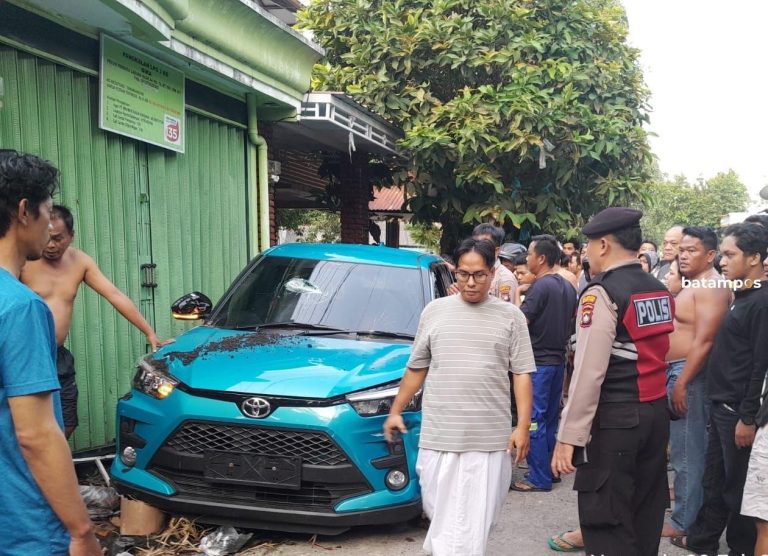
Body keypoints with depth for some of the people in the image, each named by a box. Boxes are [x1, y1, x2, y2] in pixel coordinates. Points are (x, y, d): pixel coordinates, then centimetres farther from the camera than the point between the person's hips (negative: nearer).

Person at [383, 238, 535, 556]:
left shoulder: (510, 316, 3)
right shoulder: (435, 311, 7)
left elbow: (522, 374, 2)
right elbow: (416, 368, 13)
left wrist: (523, 426, -5)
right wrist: (396, 411, 12)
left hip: (490, 437, -1)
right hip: (438, 435, 1)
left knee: (475, 517, 3)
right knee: (439, 510, 8)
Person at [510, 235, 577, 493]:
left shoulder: (540, 287, -17)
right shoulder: (568, 287, 9)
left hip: (538, 362, -9)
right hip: (559, 359, 9)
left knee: (534, 420, -3)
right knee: (551, 418, 15)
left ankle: (539, 478, 0)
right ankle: (552, 470, 23)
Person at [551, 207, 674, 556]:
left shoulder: (602, 294, -14)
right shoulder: (660, 291, 11)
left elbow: (589, 372, -19)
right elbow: (657, 354, 13)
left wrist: (569, 436, -17)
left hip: (613, 419, -8)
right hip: (656, 413, 8)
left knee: (608, 526, -1)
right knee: (645, 518, 16)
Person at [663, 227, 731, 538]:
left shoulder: (711, 287, -15)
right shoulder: (693, 285, 16)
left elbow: (704, 341, -22)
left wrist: (681, 383, -23)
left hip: (689, 373, -10)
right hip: (675, 369, 10)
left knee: (687, 451, -2)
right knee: (684, 449, 16)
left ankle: (684, 521, 6)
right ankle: (687, 509, 27)